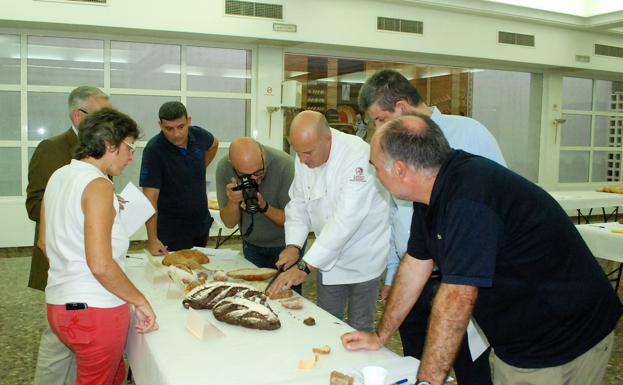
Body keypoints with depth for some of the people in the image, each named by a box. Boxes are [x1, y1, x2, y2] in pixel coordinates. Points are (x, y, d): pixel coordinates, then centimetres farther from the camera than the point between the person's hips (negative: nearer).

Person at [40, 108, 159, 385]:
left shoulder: (58, 177, 7)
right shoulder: (98, 185, -18)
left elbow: (43, 243, 17)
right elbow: (101, 265, -25)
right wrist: (140, 301, -15)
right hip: (95, 310, -8)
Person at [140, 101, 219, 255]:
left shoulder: (198, 135, -6)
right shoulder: (154, 150, -22)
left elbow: (214, 144, 20)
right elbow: (150, 197, -26)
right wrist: (152, 239, -32)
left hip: (202, 224, 6)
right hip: (172, 230, -6)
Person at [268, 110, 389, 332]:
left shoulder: (358, 155, -28)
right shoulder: (305, 158, -4)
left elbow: (345, 219, -32)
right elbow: (298, 203, 5)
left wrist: (305, 266, -31)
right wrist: (293, 245, -12)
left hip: (363, 255, -6)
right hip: (328, 255, 6)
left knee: (359, 328, 4)